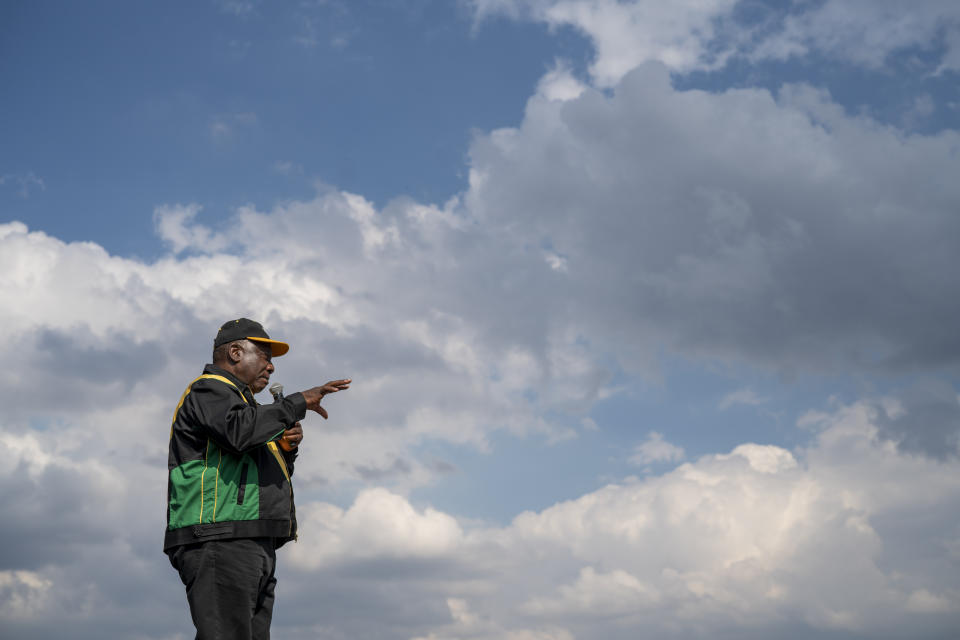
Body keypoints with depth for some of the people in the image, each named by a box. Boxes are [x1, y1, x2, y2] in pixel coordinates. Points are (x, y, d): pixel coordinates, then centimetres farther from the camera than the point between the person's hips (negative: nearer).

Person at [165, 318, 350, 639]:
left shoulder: (237, 399, 32)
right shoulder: (209, 389, 2)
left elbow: (272, 477, 32)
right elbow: (239, 431, -22)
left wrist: (286, 447, 12)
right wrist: (298, 403, -14)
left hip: (252, 546, 10)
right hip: (217, 542, -10)